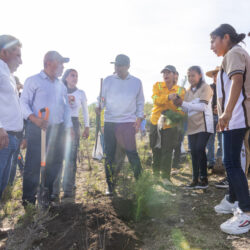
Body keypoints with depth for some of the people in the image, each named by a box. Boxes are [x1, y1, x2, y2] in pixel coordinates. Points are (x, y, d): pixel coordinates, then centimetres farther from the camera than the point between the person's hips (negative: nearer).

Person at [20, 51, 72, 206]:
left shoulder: (61, 85, 18)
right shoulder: (33, 81, 0)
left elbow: (66, 107, 20)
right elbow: (24, 103, -6)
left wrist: (69, 126, 10)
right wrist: (34, 118, -22)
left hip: (58, 129, 6)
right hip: (39, 128, -6)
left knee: (55, 163, 11)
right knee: (34, 164, -5)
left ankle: (48, 196, 26)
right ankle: (28, 201, 8)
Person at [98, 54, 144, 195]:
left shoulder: (137, 82, 7)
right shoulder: (108, 80, 5)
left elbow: (140, 102, 12)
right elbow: (102, 99, 6)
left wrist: (139, 118, 1)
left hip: (128, 122, -1)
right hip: (110, 122, 2)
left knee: (132, 153, -7)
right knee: (109, 155, 6)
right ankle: (110, 186, 18)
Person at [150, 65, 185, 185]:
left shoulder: (180, 90, 4)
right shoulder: (157, 86, 3)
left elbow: (181, 108, -1)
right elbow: (156, 100, -14)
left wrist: (177, 116, -21)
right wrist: (168, 97, -30)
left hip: (170, 125, -1)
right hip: (155, 122, 1)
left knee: (167, 152, -3)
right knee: (155, 150, 10)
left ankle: (165, 177, 7)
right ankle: (155, 173, 27)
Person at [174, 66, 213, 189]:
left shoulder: (205, 87, -3)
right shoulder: (189, 91, 16)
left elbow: (203, 106, -15)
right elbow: (186, 109, 14)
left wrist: (183, 103, -19)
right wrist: (179, 104, -8)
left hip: (203, 125, -6)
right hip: (192, 126, 6)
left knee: (199, 150, -14)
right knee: (194, 152, 6)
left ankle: (204, 179, -2)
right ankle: (195, 180, 13)